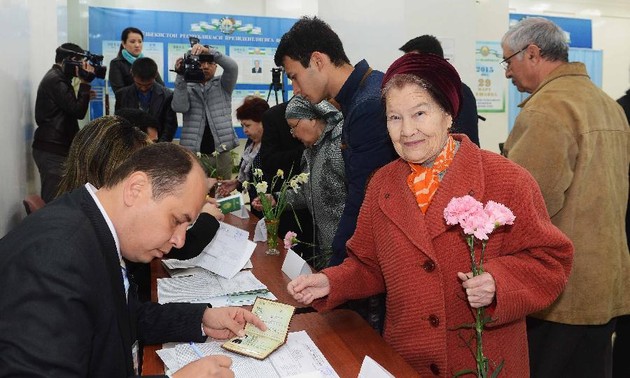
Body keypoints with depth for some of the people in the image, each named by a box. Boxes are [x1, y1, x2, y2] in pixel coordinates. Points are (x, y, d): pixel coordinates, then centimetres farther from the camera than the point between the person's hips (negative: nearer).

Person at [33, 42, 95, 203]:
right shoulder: (56, 80, -14)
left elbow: (71, 107, 17)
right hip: (52, 151, -10)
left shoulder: (56, 77, 17)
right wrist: (84, 83, -12)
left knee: (51, 197, 11)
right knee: (54, 199, -8)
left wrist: (84, 90, 8)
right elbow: (78, 111, -17)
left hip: (53, 148, 10)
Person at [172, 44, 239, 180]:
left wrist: (208, 50, -21)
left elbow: (232, 66, -8)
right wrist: (181, 77, -12)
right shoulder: (187, 86, 13)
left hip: (221, 150, 0)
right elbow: (179, 107, -6)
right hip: (192, 151, 0)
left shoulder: (223, 85, 12)